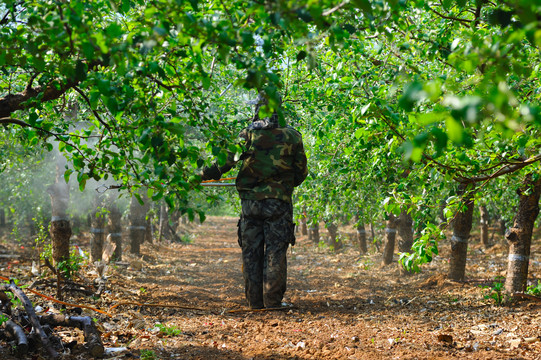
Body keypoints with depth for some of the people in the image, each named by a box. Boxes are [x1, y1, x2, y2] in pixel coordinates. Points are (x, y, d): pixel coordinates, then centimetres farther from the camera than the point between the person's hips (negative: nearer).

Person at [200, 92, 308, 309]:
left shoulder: (246, 136, -2)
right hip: (278, 203, -1)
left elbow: (224, 163, -4)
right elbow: (301, 172, 7)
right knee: (275, 252, 3)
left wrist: (198, 176, 7)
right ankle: (272, 301, 1)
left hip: (250, 201, 1)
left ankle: (255, 301, 10)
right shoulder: (292, 137, -1)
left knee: (251, 252, 8)